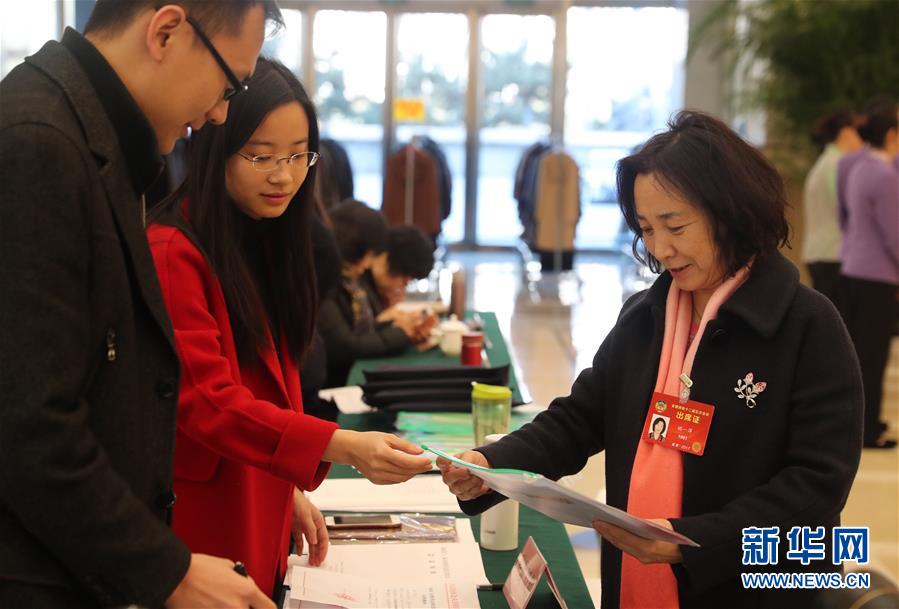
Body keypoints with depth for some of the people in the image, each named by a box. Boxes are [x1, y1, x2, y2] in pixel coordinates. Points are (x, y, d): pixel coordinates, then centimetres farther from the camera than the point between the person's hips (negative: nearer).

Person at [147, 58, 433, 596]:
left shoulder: (269, 245, 10)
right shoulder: (172, 253, -17)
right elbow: (207, 401, -24)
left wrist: (292, 492, 8)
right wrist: (340, 447, -33)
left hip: (262, 530, 8)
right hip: (201, 536, -8)